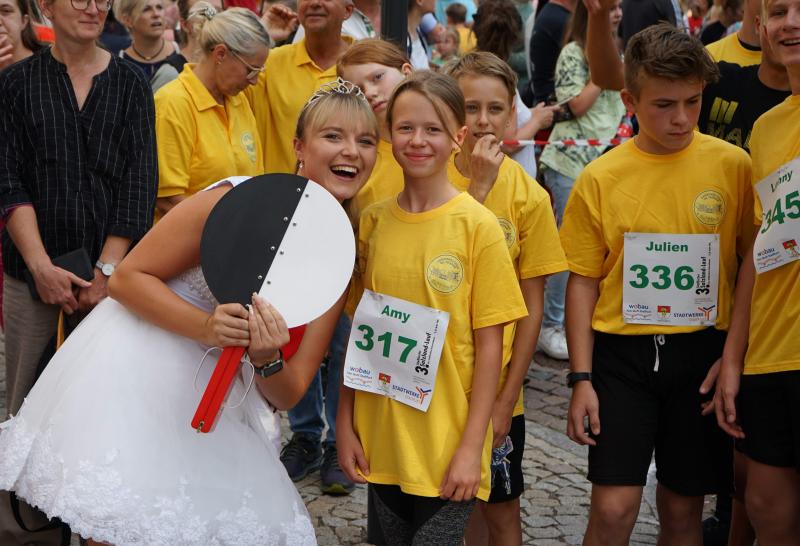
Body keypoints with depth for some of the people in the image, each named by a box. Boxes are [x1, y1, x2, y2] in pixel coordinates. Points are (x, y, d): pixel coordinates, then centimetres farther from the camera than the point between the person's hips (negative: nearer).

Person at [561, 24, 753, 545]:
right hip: (622, 353, 0)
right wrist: (581, 378, -1)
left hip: (702, 354, 1)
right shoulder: (601, 178, -3)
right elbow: (584, 282, 2)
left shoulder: (733, 165, -2)